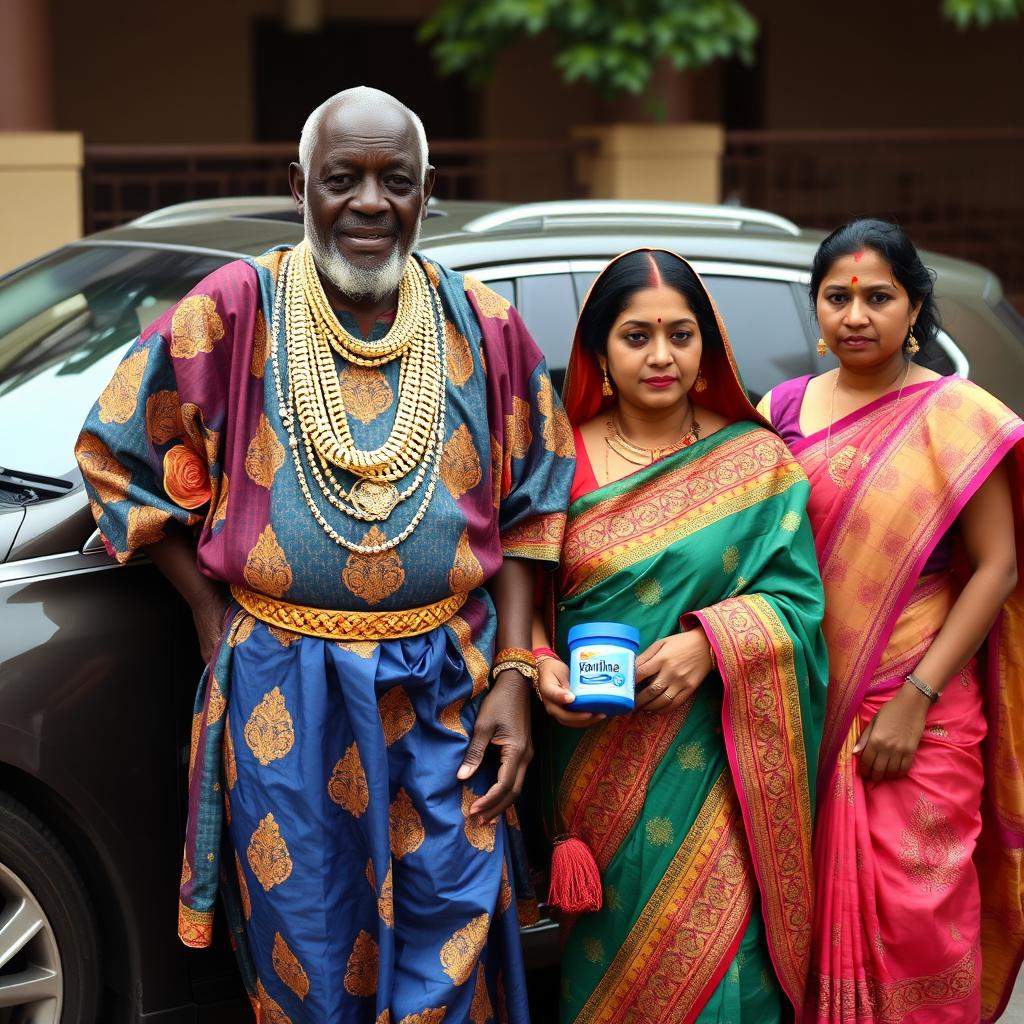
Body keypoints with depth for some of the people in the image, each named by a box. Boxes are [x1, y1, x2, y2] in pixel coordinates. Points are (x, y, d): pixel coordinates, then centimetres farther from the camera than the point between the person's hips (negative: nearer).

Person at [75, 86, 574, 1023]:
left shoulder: (482, 328, 3)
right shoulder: (235, 311, -3)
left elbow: (528, 508, 8)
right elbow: (115, 461, 4)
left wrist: (513, 675, -1)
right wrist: (217, 619, -1)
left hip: (445, 687, 1)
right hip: (284, 693, -1)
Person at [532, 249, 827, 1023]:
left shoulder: (756, 460, 3)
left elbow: (797, 598, 0)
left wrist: (710, 644, -16)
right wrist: (542, 664, -12)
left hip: (712, 766, -1)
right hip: (596, 762, 1)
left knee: (712, 957, -5)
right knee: (610, 958, 7)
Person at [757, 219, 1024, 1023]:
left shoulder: (956, 415, -5)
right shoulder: (783, 408, 8)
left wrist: (917, 698, -13)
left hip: (914, 712, -3)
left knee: (911, 915, -2)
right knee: (812, 907, 9)